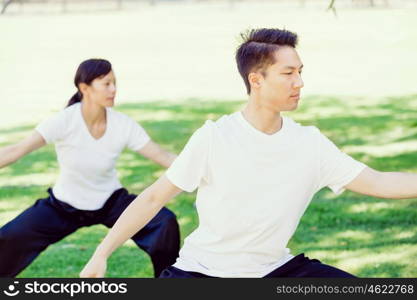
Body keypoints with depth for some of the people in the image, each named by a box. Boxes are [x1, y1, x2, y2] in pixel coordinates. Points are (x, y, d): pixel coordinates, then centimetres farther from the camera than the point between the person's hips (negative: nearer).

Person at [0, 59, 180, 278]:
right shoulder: (64, 121, -24)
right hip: (65, 206, -1)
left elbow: (164, 157, -16)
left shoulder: (123, 125, -17)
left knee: (166, 223, -21)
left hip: (110, 202, 1)